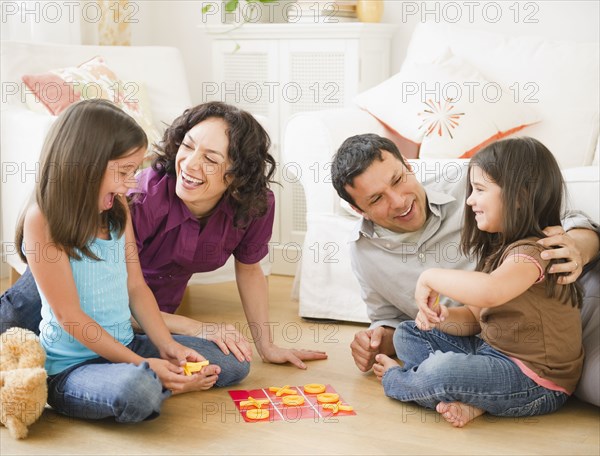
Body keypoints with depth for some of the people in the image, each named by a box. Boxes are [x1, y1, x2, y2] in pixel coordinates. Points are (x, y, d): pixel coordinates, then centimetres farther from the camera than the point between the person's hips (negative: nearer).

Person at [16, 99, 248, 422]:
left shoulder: (118, 209, 5)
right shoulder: (43, 219, -17)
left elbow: (136, 287, 8)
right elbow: (69, 316, -18)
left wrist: (168, 346, -6)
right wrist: (142, 364, -19)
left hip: (126, 346, 7)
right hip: (70, 367, -7)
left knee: (234, 364, 2)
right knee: (137, 390, -38)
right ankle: (164, 384, -7)